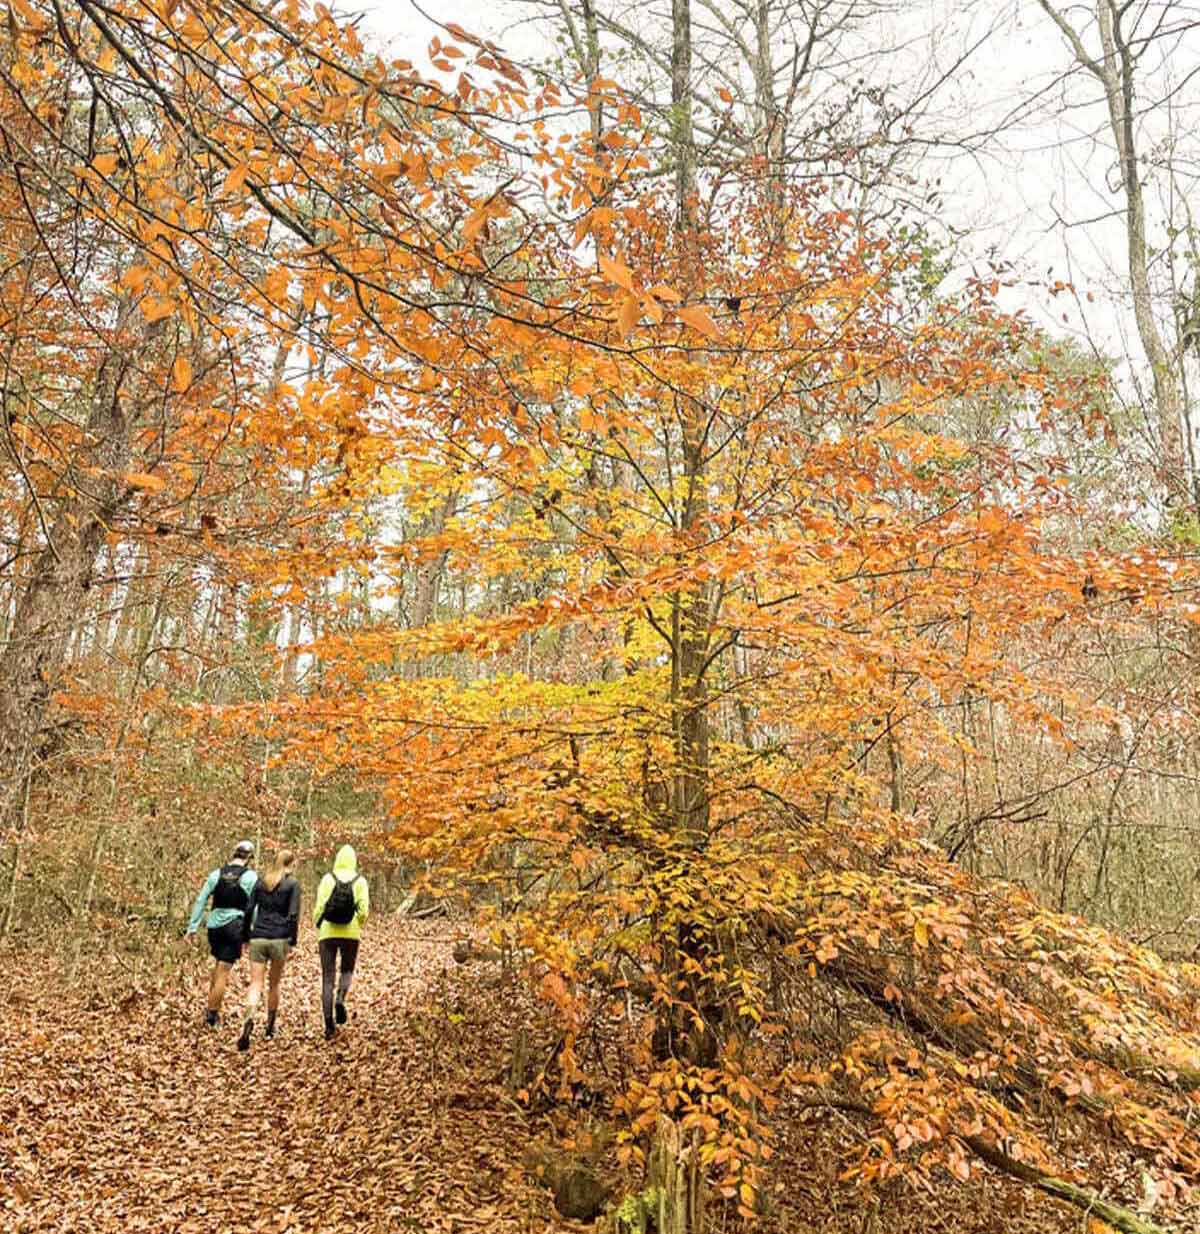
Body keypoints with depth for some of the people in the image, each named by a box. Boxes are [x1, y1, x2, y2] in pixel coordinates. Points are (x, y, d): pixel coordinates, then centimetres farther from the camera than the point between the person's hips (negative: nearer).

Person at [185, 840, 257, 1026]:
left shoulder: (217, 873, 5)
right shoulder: (250, 876, -5)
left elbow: (200, 901, 5)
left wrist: (192, 927, 9)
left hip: (214, 925, 4)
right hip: (234, 926, -4)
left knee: (219, 966, 24)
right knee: (223, 972, 3)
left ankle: (211, 1009, 26)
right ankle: (212, 1016, 8)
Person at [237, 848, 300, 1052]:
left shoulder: (261, 881, 8)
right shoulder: (292, 884, -3)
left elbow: (249, 909, 6)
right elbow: (294, 914, -9)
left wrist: (245, 936, 12)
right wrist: (293, 940, -3)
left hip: (258, 937, 2)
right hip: (279, 939, -2)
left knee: (255, 984, 0)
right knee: (275, 984, 14)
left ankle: (249, 1020, -25)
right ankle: (270, 1027, 23)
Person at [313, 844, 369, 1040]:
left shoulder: (328, 878, -2)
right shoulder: (360, 881, -1)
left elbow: (319, 906, -6)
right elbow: (364, 909, -7)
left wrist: (317, 924, 12)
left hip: (328, 932, 0)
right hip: (351, 933, 0)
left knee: (327, 976, 6)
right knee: (347, 970, 21)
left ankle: (329, 1024, 2)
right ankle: (340, 999, -9)